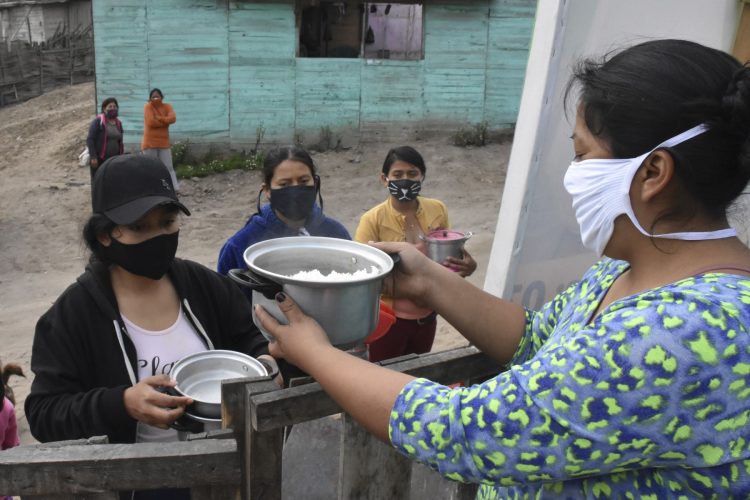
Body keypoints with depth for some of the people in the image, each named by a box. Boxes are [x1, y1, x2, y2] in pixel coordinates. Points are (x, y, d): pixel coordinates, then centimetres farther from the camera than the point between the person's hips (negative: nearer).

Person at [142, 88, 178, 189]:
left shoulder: (167, 106, 7)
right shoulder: (148, 107, -4)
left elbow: (172, 118, -12)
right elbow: (151, 122, -18)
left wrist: (158, 118, -17)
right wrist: (165, 122, -9)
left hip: (164, 143, 3)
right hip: (150, 143, -3)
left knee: (169, 167, 1)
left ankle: (175, 188, 0)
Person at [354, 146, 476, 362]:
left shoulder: (438, 210, -4)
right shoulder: (373, 220, -16)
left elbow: (449, 255, 9)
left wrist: (466, 265, -12)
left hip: (426, 316, 4)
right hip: (388, 318, -4)